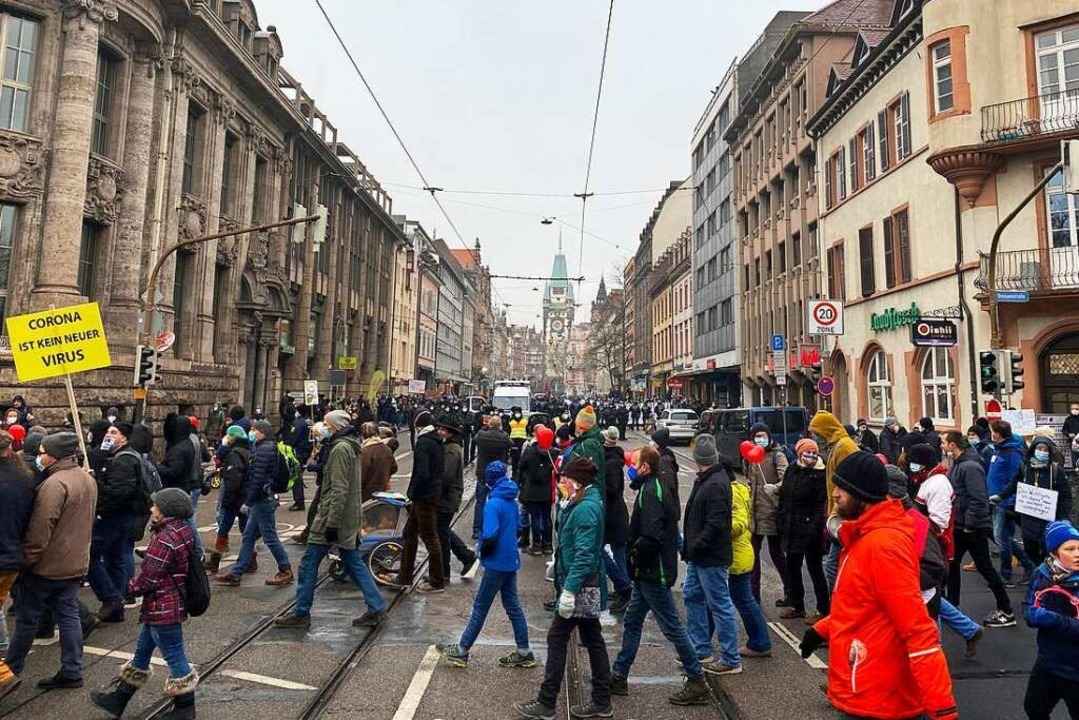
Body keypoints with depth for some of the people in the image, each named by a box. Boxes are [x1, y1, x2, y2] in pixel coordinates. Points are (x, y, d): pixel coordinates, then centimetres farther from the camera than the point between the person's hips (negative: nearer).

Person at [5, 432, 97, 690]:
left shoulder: (55, 483, -22)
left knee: (27, 618, 10)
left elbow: (40, 529, -21)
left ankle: (10, 668, 26)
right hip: (76, 563, 8)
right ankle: (71, 672, 15)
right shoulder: (88, 479, 8)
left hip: (48, 565, -8)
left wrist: (26, 560, -12)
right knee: (69, 616, 11)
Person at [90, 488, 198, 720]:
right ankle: (118, 699, 38)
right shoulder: (181, 530, 5)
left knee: (174, 655, 4)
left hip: (163, 609, -10)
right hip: (163, 608, 10)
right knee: (141, 653, 22)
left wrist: (131, 588, -2)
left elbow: (148, 577, -20)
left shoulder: (166, 538, -26)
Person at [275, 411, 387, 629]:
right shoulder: (352, 447, 15)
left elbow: (339, 490, -21)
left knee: (309, 564, 2)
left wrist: (332, 523, -22)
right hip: (350, 518, 9)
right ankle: (376, 607, 12)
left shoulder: (340, 449, -15)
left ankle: (301, 614, 11)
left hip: (334, 516, -9)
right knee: (353, 563, 12)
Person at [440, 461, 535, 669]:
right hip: (511, 560, 8)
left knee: (480, 607, 4)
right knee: (512, 605, 15)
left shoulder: (493, 504, -20)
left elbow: (490, 536, -27)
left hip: (497, 563, -8)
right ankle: (524, 653, 20)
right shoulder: (511, 501, 5)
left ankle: (461, 651, 16)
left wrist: (483, 552, -8)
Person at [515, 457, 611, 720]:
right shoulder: (588, 501, 9)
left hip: (580, 587, -10)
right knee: (592, 639, 16)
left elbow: (584, 554, -26)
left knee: (557, 639, 0)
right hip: (589, 586, 10)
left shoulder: (586, 508, -21)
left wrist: (569, 590, -25)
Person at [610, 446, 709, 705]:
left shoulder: (650, 491, -20)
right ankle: (619, 677, 26)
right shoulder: (656, 487, 10)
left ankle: (697, 682, 12)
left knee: (671, 626, 1)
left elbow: (651, 537, -28)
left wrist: (635, 555, -13)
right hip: (649, 573, 10)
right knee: (631, 622, 16)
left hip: (653, 573, -10)